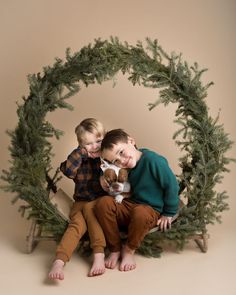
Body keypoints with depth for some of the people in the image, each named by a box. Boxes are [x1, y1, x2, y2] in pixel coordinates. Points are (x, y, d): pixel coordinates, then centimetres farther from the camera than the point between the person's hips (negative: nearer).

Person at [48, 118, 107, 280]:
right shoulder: (79, 160, 2)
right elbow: (67, 170, -18)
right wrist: (81, 152, -18)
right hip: (81, 202, 1)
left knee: (89, 207, -32)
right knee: (76, 225, -25)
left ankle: (99, 255, -33)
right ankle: (59, 262, -39)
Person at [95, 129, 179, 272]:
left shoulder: (153, 160, -20)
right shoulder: (123, 168, 3)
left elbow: (172, 185, -13)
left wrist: (168, 214, -5)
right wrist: (106, 182, -3)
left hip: (151, 211, -5)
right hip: (128, 206, 6)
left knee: (140, 213, -40)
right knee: (103, 203, -23)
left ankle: (129, 250, -8)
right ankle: (115, 249, -7)